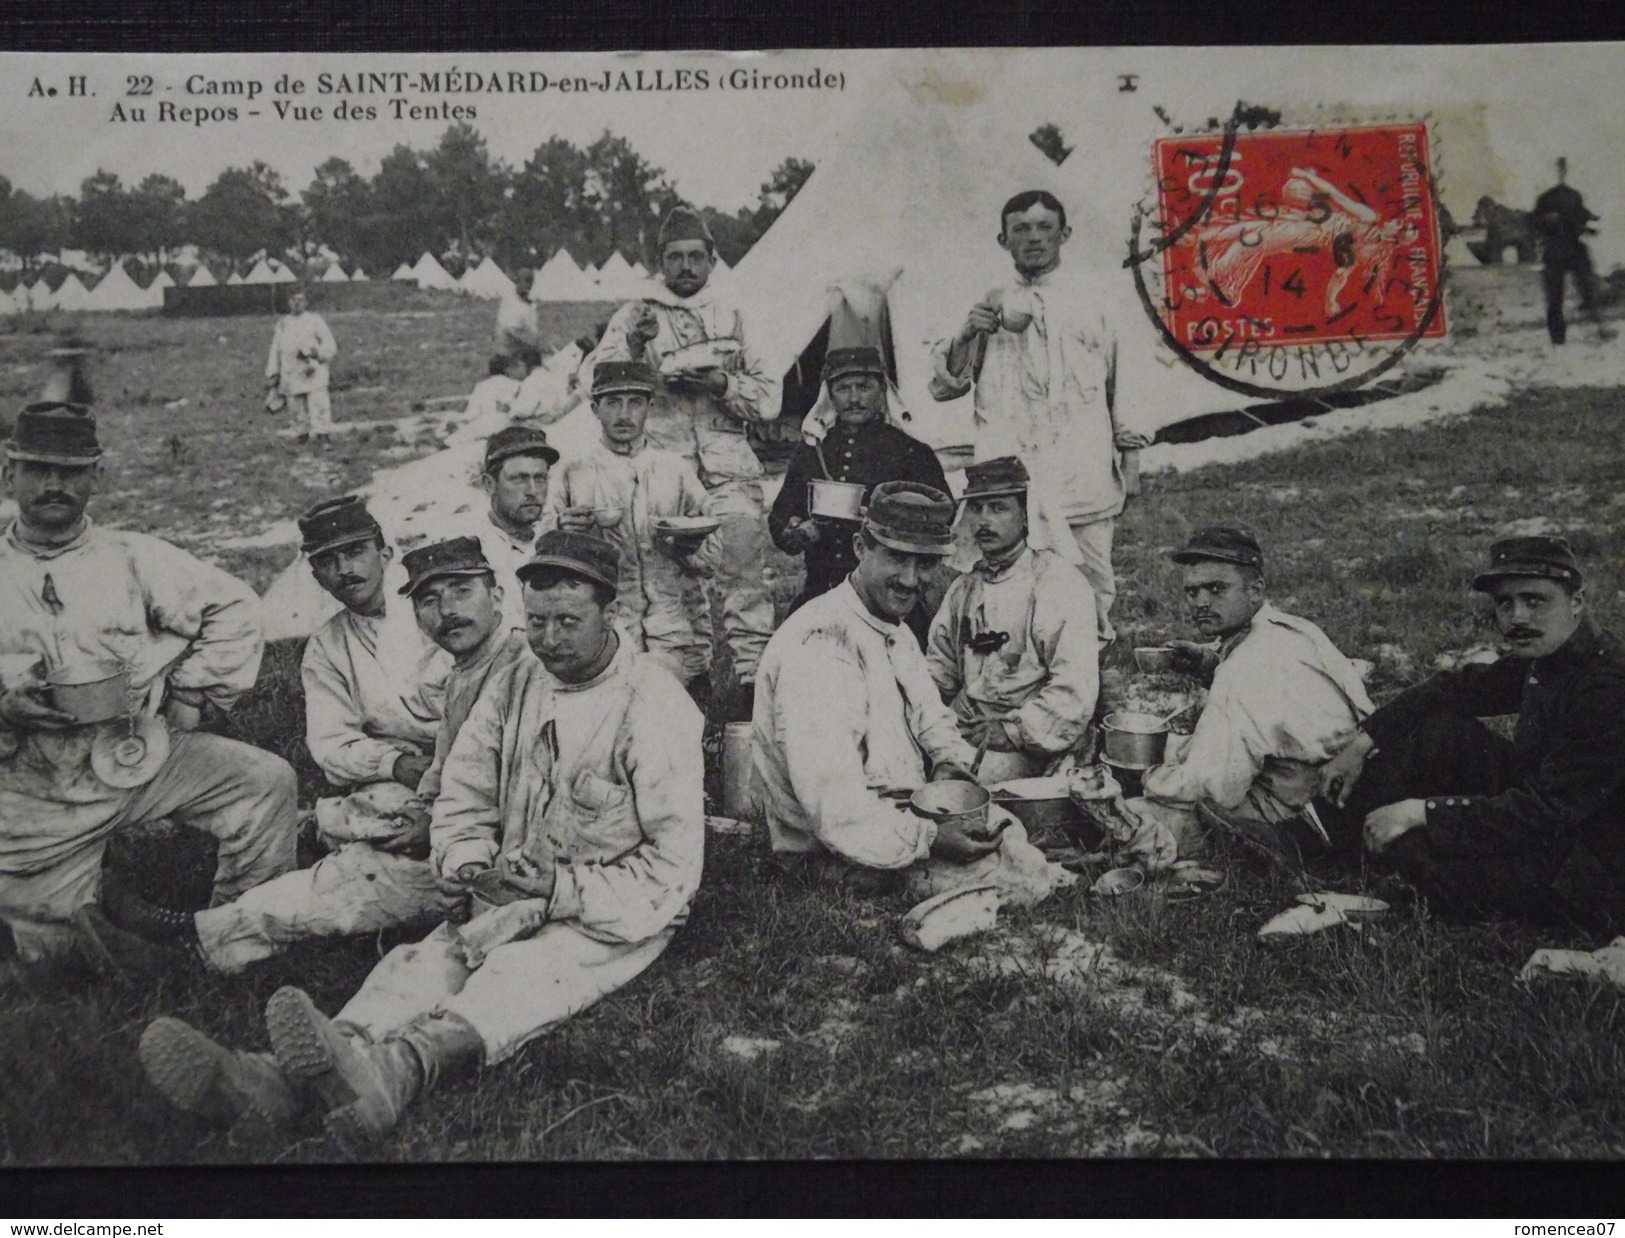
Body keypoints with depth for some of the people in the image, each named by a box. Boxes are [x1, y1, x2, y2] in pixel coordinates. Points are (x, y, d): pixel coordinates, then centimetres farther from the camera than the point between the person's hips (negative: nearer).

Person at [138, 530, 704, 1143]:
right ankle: (276, 1078, -44)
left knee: (519, 973, -34)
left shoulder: (656, 705, -11)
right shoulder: (511, 688, 8)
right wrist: (470, 868, -9)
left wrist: (567, 888, -21)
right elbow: (463, 798, 11)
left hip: (620, 918, -5)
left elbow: (674, 862, -14)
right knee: (422, 959, -21)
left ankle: (392, 1071, -61)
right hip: (517, 901, 6)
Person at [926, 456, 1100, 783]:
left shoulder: (1058, 583, -6)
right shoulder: (963, 589, 17)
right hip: (963, 730, 5)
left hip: (1031, 743, -5)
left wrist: (1010, 732, -18)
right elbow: (938, 669, 22)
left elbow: (1074, 692, -15)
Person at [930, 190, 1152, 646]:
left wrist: (1129, 453, 14)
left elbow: (1119, 381, 17)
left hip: (1085, 474, 1)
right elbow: (943, 385, 10)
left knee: (1092, 581, -2)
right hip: (1014, 472, 0)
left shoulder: (1089, 299, 13)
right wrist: (967, 335, -6)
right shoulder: (991, 306, 14)